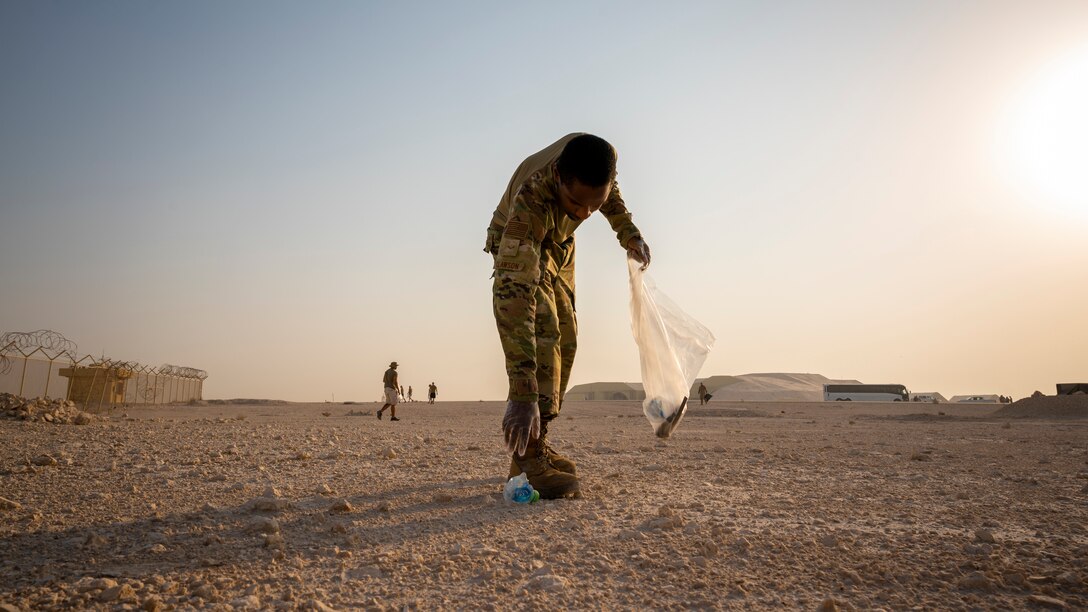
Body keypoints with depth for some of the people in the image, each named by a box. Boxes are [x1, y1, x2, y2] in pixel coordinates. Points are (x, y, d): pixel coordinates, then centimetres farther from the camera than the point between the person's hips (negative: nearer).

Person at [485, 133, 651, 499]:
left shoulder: (603, 157, -30)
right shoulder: (530, 201, -46)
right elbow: (513, 294, -53)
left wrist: (630, 234, -12)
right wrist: (522, 392, -57)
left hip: (559, 246, 6)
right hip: (517, 247, -6)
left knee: (565, 340, 4)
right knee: (542, 331, -25)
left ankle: (536, 444, 12)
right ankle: (528, 456, -24)